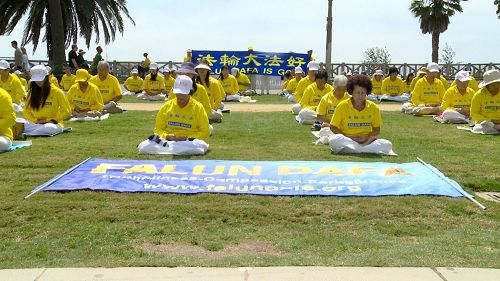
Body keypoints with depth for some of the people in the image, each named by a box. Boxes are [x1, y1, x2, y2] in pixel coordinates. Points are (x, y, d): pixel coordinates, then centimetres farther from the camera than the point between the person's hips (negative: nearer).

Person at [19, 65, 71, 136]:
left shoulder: (56, 91, -1)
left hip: (52, 123, -3)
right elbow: (26, 111, 17)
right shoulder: (32, 92, 10)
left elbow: (66, 111, -1)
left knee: (49, 128, -41)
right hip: (35, 124, 3)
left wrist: (49, 120, -7)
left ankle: (26, 134, -33)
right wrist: (35, 120, -3)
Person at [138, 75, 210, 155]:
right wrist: (167, 136, -10)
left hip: (189, 142, 0)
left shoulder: (198, 107, 3)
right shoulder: (167, 106, 10)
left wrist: (187, 138, -12)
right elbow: (158, 129, 12)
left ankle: (165, 145, -26)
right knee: (143, 146, -23)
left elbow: (205, 133, 2)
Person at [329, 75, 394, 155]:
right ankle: (370, 150, -24)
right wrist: (348, 138, -14)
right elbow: (333, 127, 0)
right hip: (346, 140, -2)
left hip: (366, 141, 2)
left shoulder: (373, 107, 2)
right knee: (334, 140, -35)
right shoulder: (342, 106, -4)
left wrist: (367, 138, -11)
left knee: (387, 144, -24)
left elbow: (376, 129, 10)